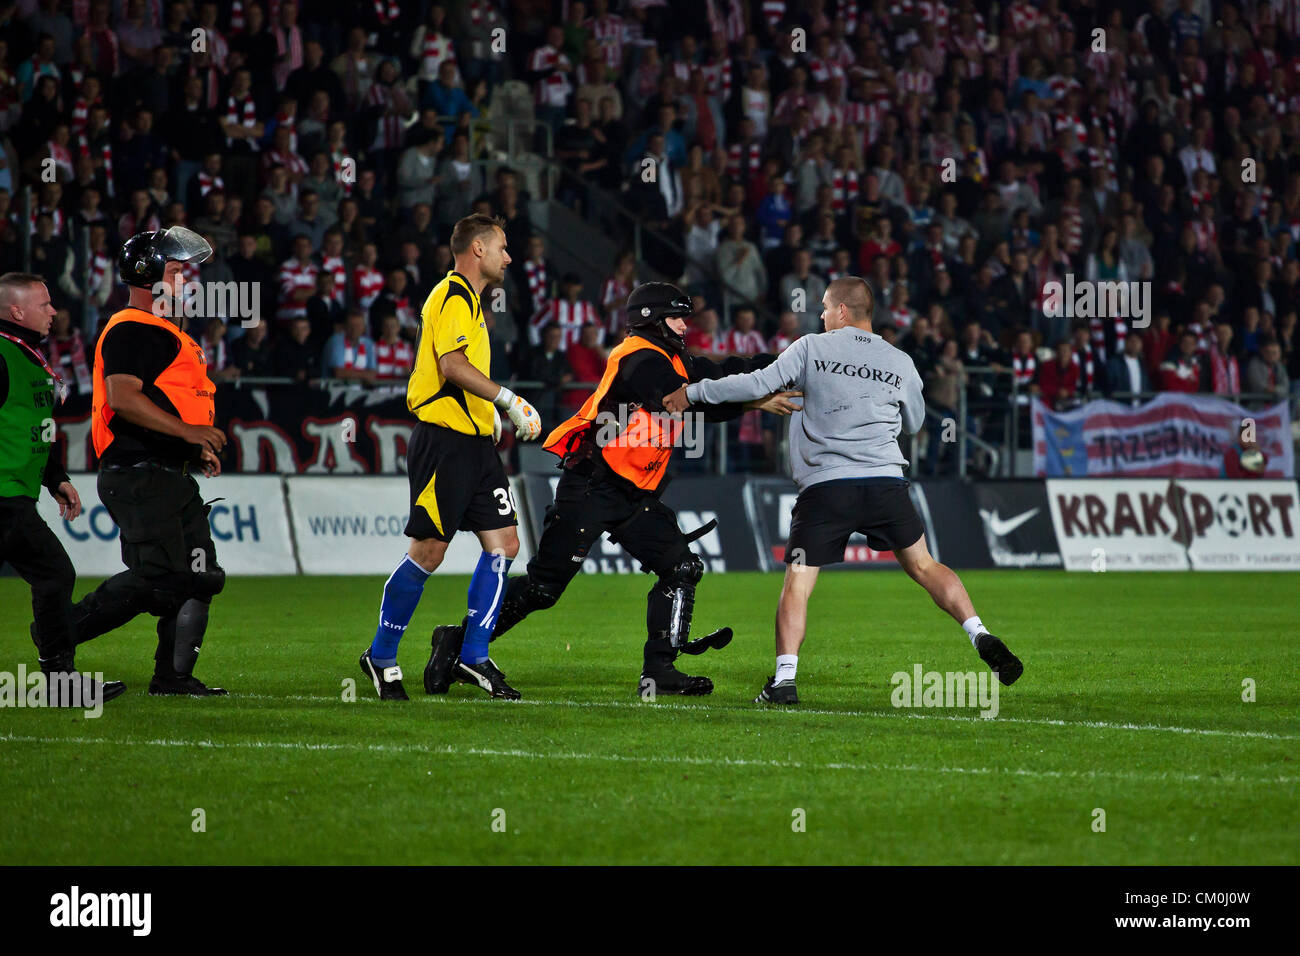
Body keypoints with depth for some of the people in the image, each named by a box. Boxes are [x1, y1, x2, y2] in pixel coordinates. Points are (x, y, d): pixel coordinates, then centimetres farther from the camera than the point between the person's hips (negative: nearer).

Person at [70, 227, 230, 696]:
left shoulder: (165, 333, 24)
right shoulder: (131, 330, -11)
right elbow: (122, 397, -23)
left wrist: (197, 448, 18)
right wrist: (188, 431, -22)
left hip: (172, 478, 11)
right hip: (138, 476, -11)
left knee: (199, 578, 6)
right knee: (158, 579, -15)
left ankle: (174, 676, 8)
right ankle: (62, 630, -4)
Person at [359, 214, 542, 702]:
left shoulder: (468, 299, 22)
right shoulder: (453, 297, -11)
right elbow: (452, 363, -25)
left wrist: (491, 412, 24)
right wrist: (509, 400, -26)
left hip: (474, 440, 10)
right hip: (444, 439, -10)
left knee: (503, 544, 4)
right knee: (428, 552, -8)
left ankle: (472, 657, 9)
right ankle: (381, 656, 5)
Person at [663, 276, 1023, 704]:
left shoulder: (811, 349, 4)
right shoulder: (901, 363, 12)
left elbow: (757, 384, 0)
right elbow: (914, 423, 26)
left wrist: (693, 393, 10)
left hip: (825, 487, -2)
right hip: (886, 481, 2)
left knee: (797, 582, 2)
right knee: (924, 565, 16)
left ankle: (784, 679, -8)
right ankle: (984, 640, 4)